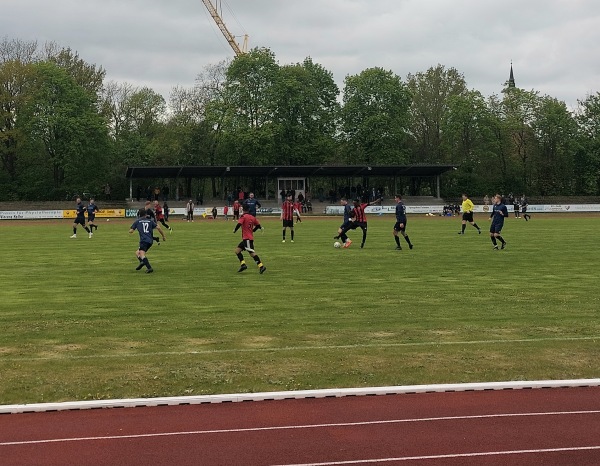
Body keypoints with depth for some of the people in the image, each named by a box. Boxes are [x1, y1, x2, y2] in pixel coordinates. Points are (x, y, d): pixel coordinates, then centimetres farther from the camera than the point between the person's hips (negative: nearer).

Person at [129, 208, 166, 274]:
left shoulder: (137, 221, 11)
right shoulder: (150, 220, 18)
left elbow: (130, 231, 9)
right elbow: (158, 227, 7)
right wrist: (163, 236, 16)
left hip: (144, 240, -5)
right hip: (150, 241, 5)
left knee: (142, 254, -20)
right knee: (137, 252, 20)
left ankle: (149, 268, -41)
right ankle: (142, 262, -8)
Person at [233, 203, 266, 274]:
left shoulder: (243, 216, -8)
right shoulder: (252, 217, 12)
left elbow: (239, 224, -22)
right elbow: (258, 225, 14)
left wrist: (234, 230, -4)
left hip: (247, 238, -8)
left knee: (252, 253, -11)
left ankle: (261, 266, -15)